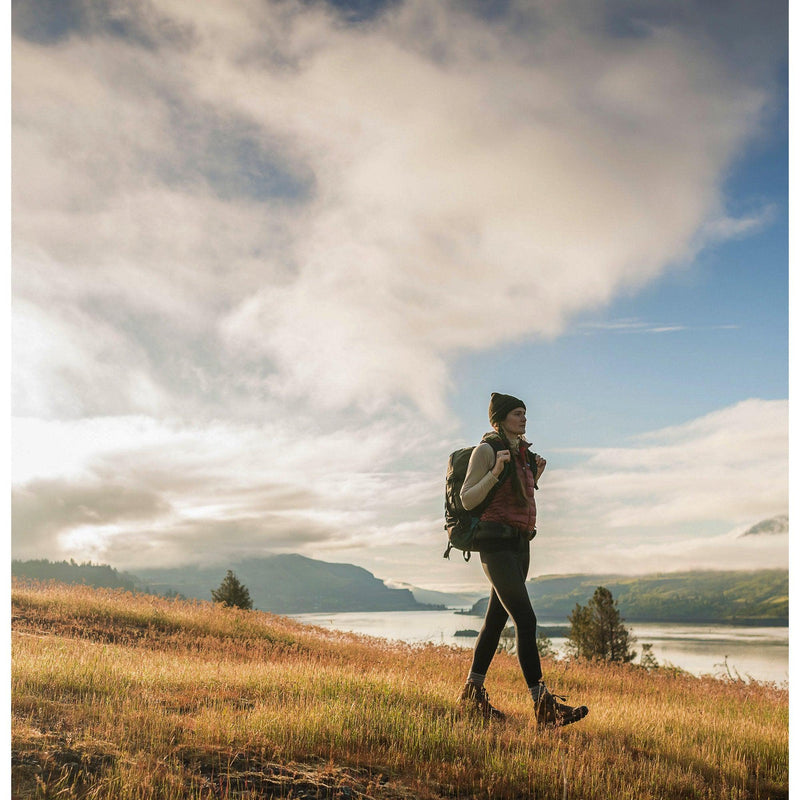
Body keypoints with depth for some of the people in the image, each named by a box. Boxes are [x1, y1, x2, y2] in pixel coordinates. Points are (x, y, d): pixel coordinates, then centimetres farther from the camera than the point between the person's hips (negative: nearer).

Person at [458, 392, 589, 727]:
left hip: (520, 545, 9)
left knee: (497, 619, 12)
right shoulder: (485, 450, -8)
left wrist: (535, 475, 14)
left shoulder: (520, 453, 17)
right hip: (496, 545, -9)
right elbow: (467, 501, -12)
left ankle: (472, 693, 23)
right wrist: (496, 471, -23)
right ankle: (544, 706, -15)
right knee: (526, 620, -15)